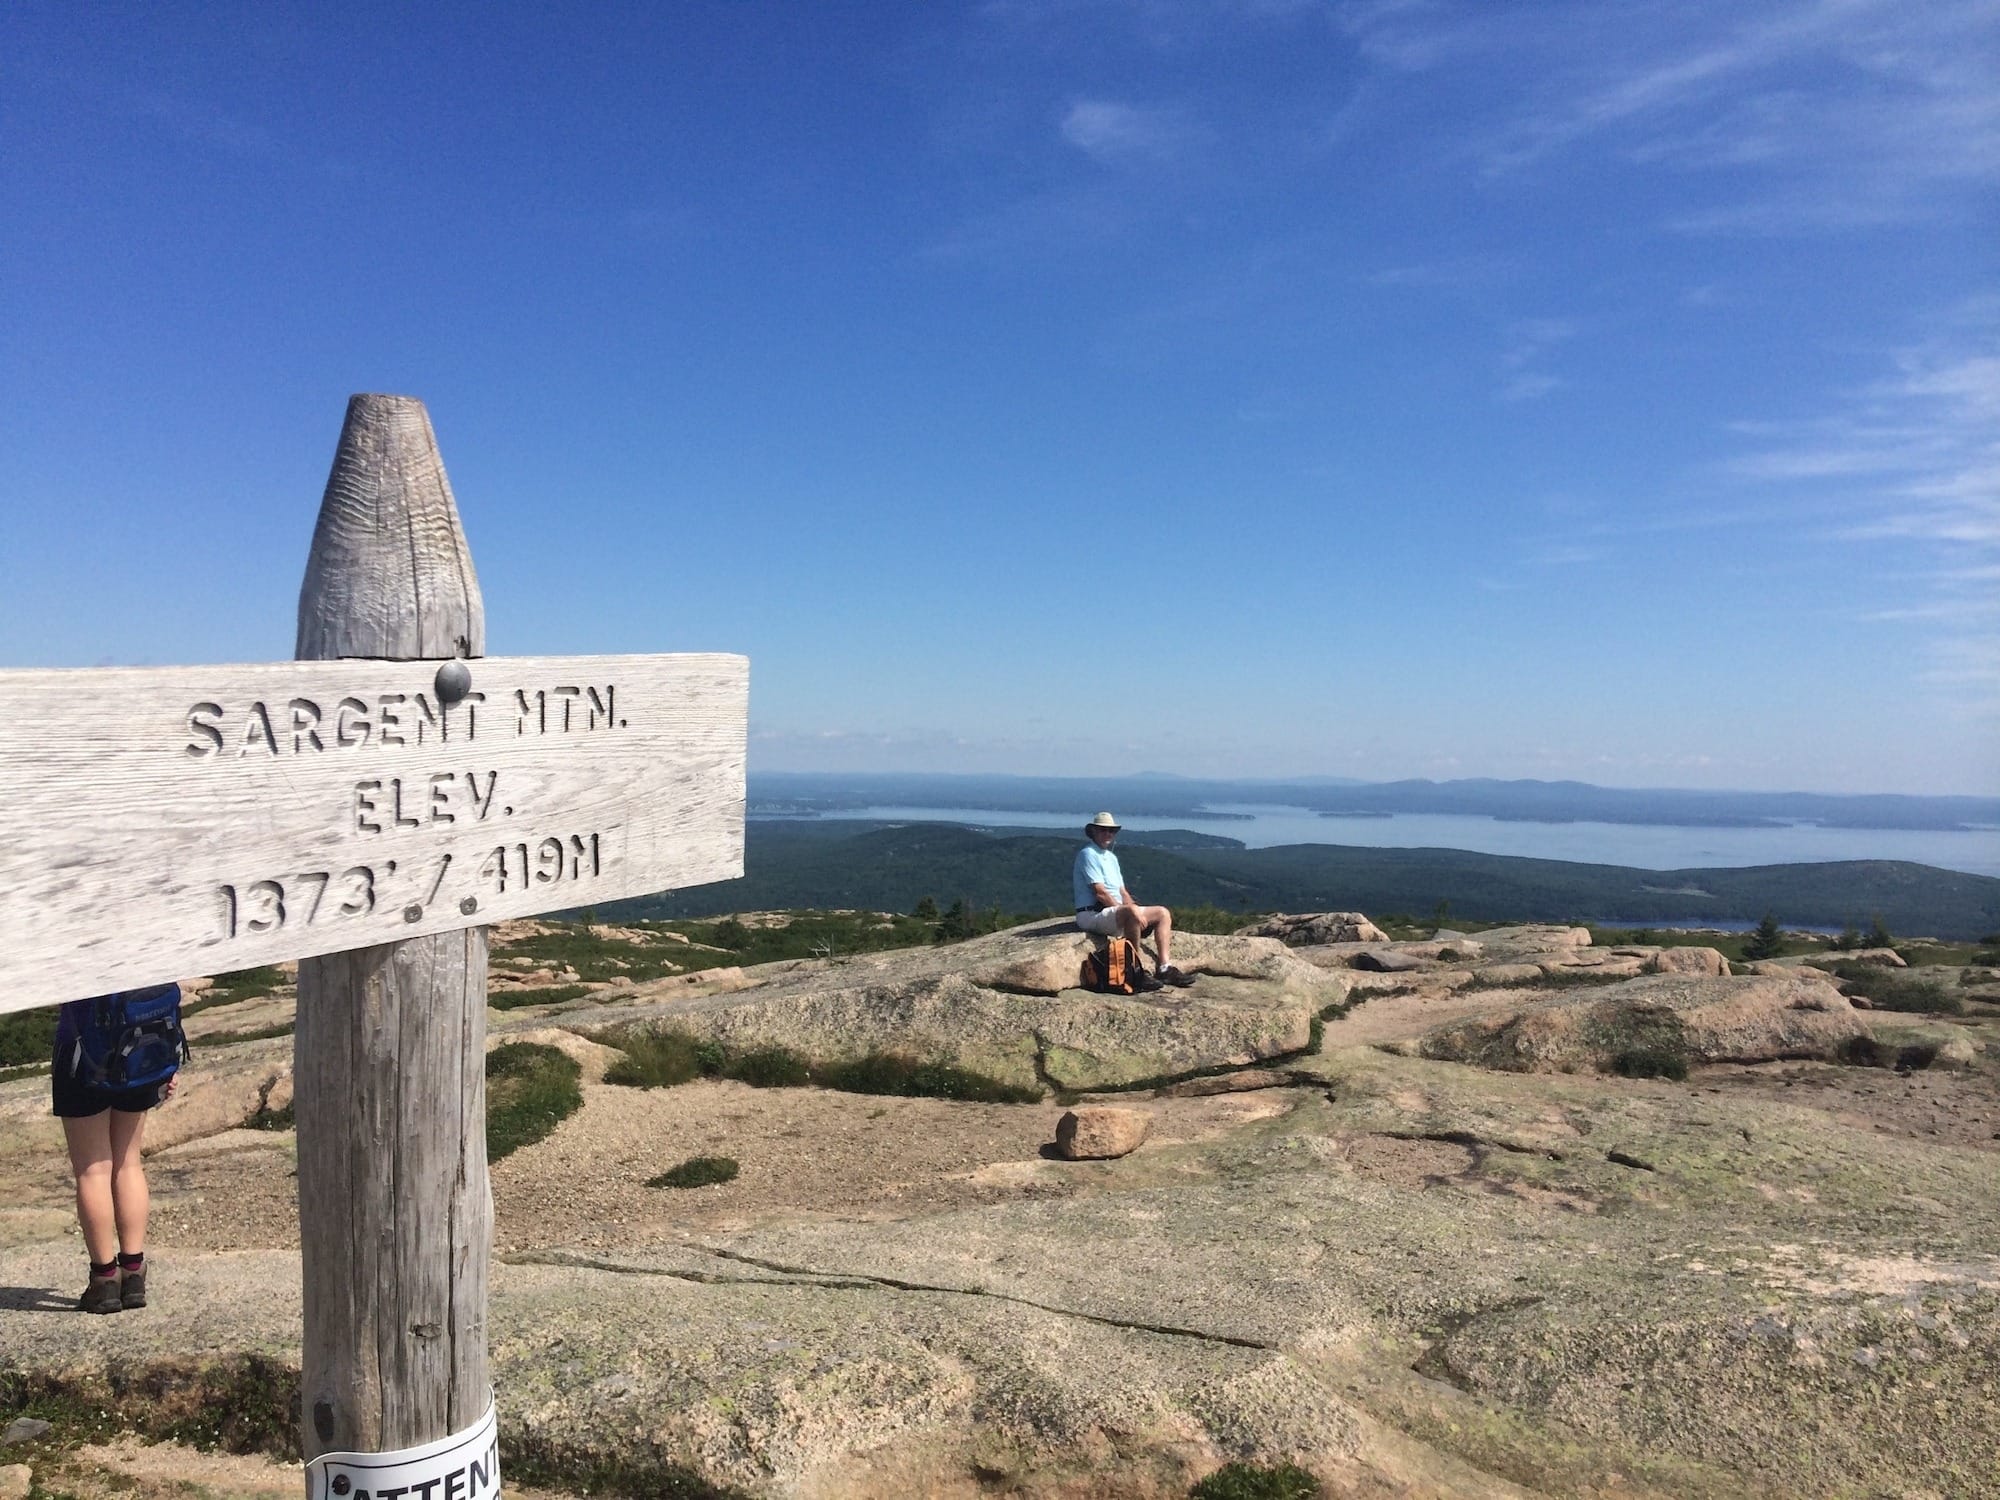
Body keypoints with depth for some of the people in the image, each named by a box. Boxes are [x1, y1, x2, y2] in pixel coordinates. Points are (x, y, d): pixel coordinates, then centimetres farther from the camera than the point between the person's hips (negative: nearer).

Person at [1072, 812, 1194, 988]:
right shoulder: (1088, 854, -8)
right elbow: (1100, 893, -17)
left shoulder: (1111, 857, 22)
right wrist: (1132, 910, -16)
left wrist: (1136, 911, 0)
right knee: (1130, 913, -37)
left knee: (1163, 913, 6)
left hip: (1117, 910, 10)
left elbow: (1122, 892, 20)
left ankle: (1165, 968, -5)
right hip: (1093, 914, -10)